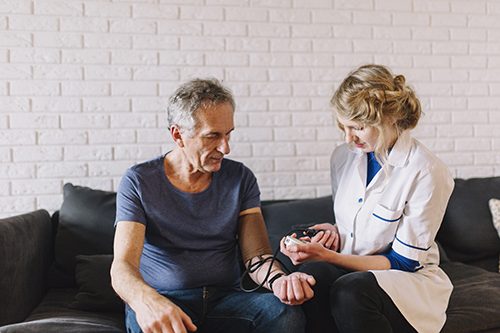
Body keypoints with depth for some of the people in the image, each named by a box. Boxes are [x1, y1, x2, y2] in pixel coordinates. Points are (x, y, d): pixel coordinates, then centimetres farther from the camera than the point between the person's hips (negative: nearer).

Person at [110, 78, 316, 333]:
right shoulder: (138, 182, -4)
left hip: (225, 299, 2)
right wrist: (147, 301, -38)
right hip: (162, 300, -2)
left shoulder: (240, 179, 4)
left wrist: (278, 279, -28)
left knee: (286, 312, -27)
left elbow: (256, 255, -2)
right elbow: (122, 267, -13)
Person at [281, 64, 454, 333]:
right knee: (311, 274, -31)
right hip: (349, 269, 5)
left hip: (410, 279, -4)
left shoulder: (427, 172, -15)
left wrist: (328, 256, -20)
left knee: (351, 290, -37)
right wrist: (333, 232, -4)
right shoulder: (343, 156, 5)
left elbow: (404, 262, -12)